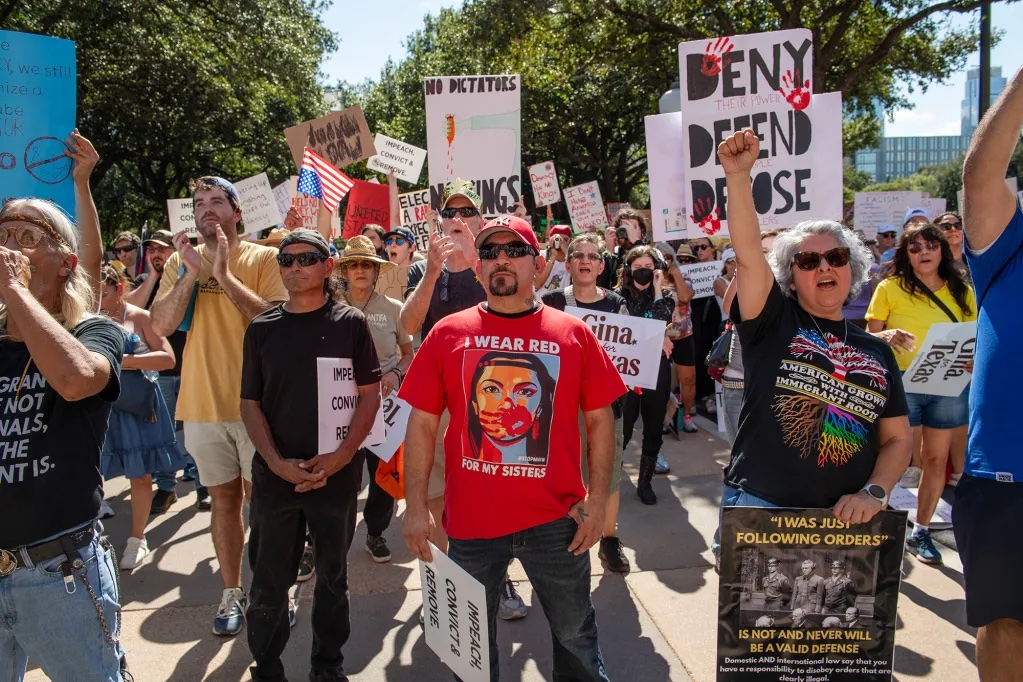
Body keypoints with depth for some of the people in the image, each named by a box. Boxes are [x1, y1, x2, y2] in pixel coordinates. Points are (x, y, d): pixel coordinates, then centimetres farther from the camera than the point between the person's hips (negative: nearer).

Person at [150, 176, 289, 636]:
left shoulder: (264, 258, -4)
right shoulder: (180, 261, 7)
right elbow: (160, 326, -3)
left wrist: (225, 275, -21)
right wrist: (193, 271, -13)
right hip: (202, 404, 3)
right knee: (224, 498, 13)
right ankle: (232, 592, 26)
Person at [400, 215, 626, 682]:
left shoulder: (573, 334, -2)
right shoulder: (448, 334, -2)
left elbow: (599, 420, 2)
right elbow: (422, 424, -1)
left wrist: (598, 500, -4)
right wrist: (416, 506, -5)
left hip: (556, 520, 0)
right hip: (471, 521, 1)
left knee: (576, 637, 17)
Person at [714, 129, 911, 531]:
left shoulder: (878, 352, 10)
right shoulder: (773, 322, 0)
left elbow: (898, 438, 12)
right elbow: (747, 253, -15)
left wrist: (874, 494, -4)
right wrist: (738, 176, -25)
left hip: (845, 516, 3)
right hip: (758, 508, -3)